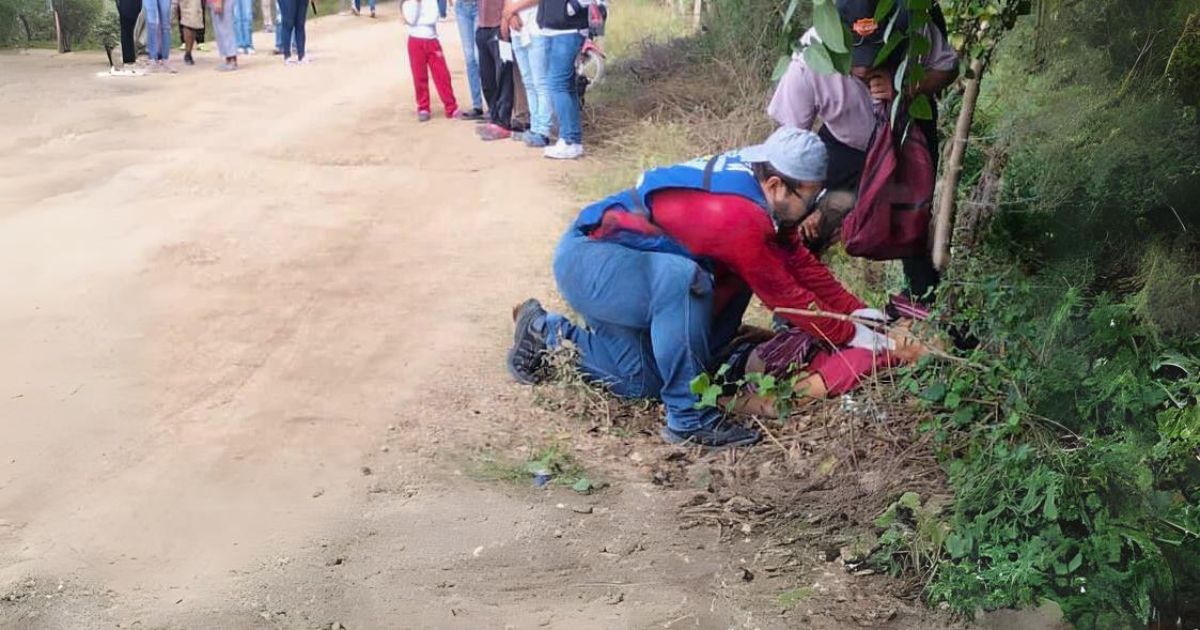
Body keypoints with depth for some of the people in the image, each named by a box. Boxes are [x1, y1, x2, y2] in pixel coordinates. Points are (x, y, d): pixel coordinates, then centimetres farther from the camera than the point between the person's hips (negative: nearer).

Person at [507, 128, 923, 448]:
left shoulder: (755, 184, -1)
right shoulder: (739, 216, -29)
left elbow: (801, 264, 7)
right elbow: (785, 296, -19)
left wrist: (860, 312, 6)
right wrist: (851, 336, -9)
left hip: (614, 259, 10)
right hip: (586, 258, -10)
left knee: (645, 381, 8)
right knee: (686, 279, -35)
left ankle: (546, 333, 26)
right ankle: (689, 420, -24)